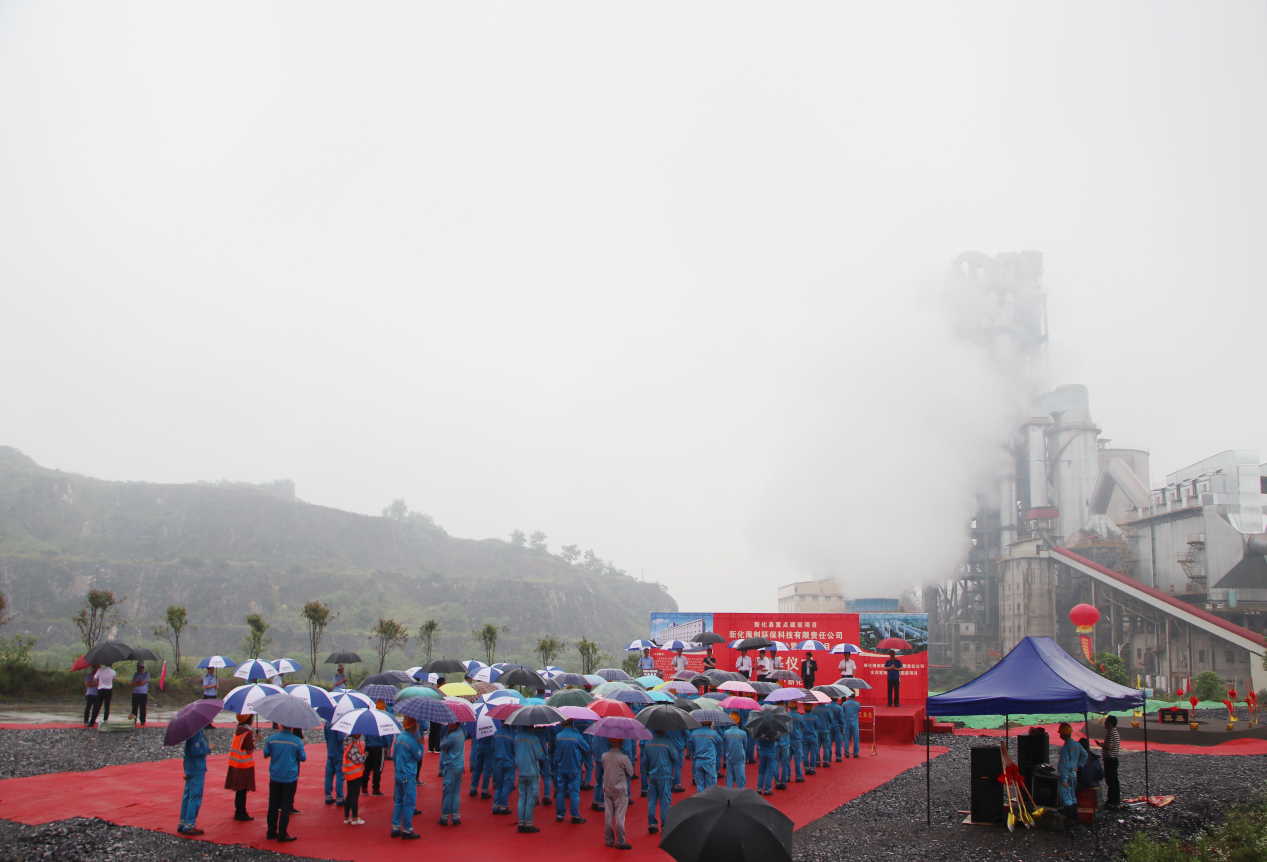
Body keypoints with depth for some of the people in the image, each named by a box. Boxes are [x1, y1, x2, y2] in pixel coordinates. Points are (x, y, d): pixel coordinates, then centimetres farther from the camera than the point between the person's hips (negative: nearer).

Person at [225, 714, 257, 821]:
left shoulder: (237, 730, 6)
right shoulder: (247, 732, -18)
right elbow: (250, 750, -17)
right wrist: (255, 740, -6)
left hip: (235, 763, 8)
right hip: (244, 765, -8)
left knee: (240, 790, 15)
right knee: (242, 789, 1)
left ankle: (239, 812, 23)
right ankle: (241, 813, 7)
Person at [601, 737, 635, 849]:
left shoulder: (604, 756, -4)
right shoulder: (624, 758, -17)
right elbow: (630, 773, -5)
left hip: (607, 790, 4)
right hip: (620, 791, -4)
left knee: (608, 816, 11)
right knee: (620, 816, 3)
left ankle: (609, 840, 20)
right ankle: (620, 841, 8)